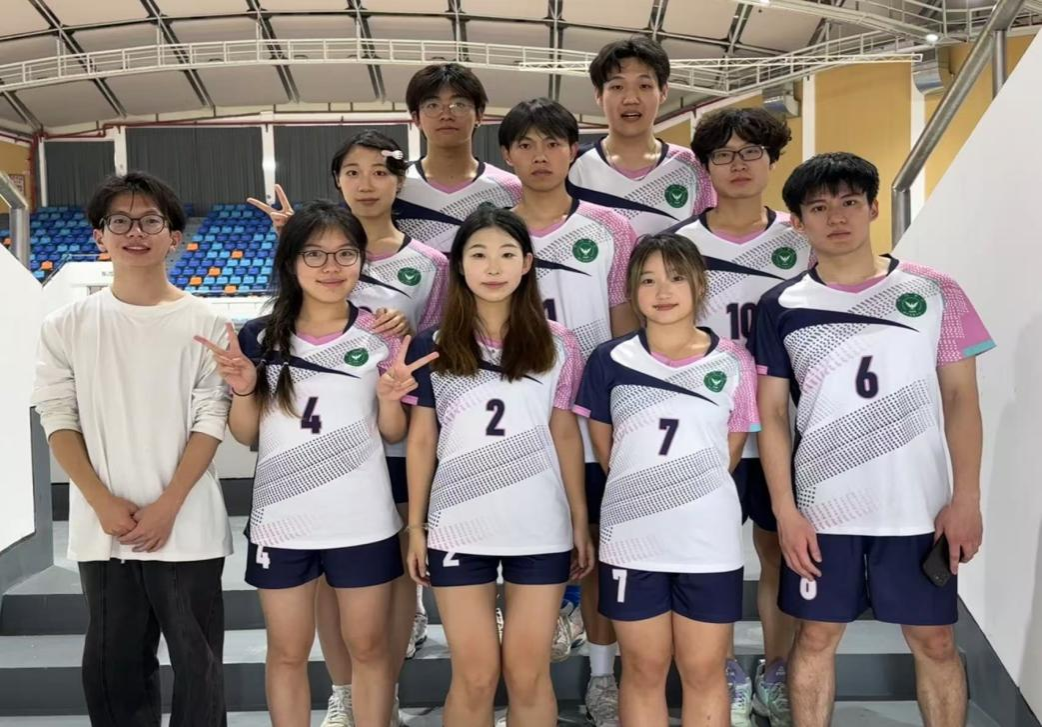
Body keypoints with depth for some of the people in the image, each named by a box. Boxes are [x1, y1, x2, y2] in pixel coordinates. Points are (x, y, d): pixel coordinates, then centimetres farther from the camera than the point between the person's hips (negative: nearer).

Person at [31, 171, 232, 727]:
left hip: (187, 527, -2)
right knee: (113, 663, 12)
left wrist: (167, 506, -11)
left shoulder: (204, 324, -2)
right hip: (102, 528, 2)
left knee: (197, 661, 6)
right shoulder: (66, 326, 3)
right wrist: (103, 502, -9)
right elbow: (59, 419, 2)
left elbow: (210, 422, -4)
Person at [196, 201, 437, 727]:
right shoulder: (260, 337, -2)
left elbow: (393, 433, 3)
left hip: (363, 522, -1)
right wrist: (243, 389, -14)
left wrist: (389, 398, -18)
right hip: (281, 521, 1)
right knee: (287, 654, 15)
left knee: (368, 647, 13)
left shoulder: (380, 335, -3)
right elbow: (246, 436, 5)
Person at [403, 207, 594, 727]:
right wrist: (415, 526, 2)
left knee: (528, 672, 8)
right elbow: (421, 441, 4)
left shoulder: (556, 346, 2)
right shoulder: (433, 348, 1)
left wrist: (581, 522, 4)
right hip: (458, 529, 0)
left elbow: (565, 435, 5)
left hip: (540, 529, 0)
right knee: (474, 675, 7)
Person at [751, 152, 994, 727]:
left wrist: (967, 497, -4)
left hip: (920, 507, 0)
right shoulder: (781, 307, 0)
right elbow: (772, 413, 1)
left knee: (934, 641, 10)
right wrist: (785, 510, -5)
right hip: (822, 508, 0)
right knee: (816, 636, 10)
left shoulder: (934, 292, 0)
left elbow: (960, 398, 2)